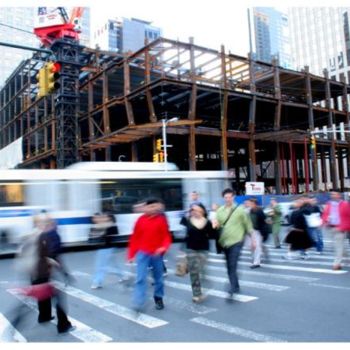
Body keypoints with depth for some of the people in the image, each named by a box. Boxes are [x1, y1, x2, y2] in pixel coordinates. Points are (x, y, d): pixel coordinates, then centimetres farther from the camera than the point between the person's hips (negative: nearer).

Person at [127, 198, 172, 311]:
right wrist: (131, 254, 3)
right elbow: (135, 238, 3)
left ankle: (158, 298, 33)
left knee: (158, 278, 14)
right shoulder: (141, 220, -1)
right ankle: (138, 303, -5)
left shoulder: (161, 219, -3)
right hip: (143, 253, 0)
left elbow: (167, 236, -1)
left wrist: (164, 247, -20)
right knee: (141, 278, -7)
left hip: (157, 254, 1)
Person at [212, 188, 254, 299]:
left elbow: (248, 225, 0)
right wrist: (215, 225, -18)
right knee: (229, 267, 15)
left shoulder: (240, 210, -5)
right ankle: (236, 287, 31)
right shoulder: (220, 210, 5)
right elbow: (216, 224, 7)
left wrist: (252, 239, 2)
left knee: (232, 266, -13)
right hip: (225, 242, 5)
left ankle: (231, 290, -11)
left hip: (236, 242, -5)